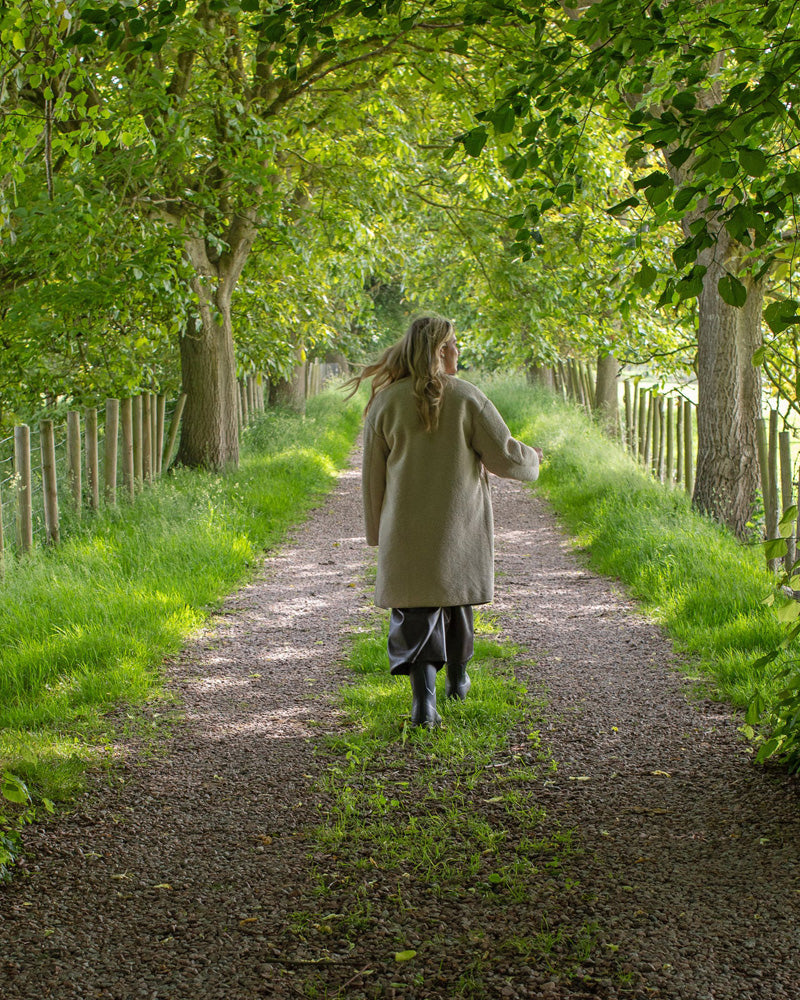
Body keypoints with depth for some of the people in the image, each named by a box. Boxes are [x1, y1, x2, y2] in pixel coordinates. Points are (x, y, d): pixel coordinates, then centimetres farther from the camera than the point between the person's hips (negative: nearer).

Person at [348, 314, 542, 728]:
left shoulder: (387, 402, -4)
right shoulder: (466, 398, -9)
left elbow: (373, 476, 1)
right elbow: (504, 455, -8)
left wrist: (377, 531, 13)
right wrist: (531, 460, 15)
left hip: (407, 531, 0)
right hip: (460, 527, 0)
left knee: (416, 613, 3)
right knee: (456, 598, 21)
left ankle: (424, 695, -14)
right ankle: (457, 679, 37)